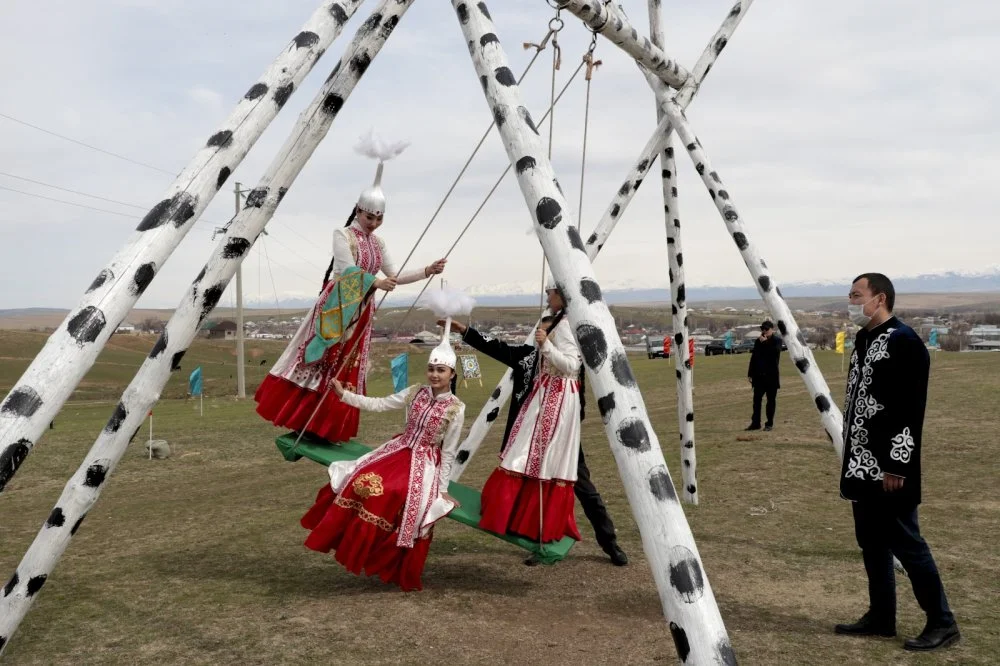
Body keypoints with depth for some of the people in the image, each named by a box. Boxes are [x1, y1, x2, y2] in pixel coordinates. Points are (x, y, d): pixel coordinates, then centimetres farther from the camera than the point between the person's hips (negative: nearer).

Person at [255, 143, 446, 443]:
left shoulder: (378, 243, 13)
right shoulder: (343, 235, -7)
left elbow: (394, 275, 13)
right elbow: (348, 271, -18)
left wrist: (428, 270, 3)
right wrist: (375, 282, -32)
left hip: (361, 311, 7)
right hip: (336, 306, -7)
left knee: (347, 370, 6)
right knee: (317, 360, -9)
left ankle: (328, 429, 12)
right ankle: (300, 421, -2)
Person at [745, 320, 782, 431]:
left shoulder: (777, 341, -1)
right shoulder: (758, 341, 10)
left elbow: (775, 351, -21)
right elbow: (753, 357, 10)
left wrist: (765, 342, -16)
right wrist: (750, 374, 7)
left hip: (771, 376, -3)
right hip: (759, 375, 3)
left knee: (771, 400, 4)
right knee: (757, 399, 3)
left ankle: (769, 423, 11)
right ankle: (755, 423, 9)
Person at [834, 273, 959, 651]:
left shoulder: (904, 342, -16)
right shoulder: (864, 340, 13)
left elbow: (910, 410, -20)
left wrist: (897, 466, -21)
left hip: (889, 468, -9)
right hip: (863, 466, 9)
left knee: (905, 543, -1)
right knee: (871, 543, 14)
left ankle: (942, 623, 12)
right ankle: (881, 618, 25)